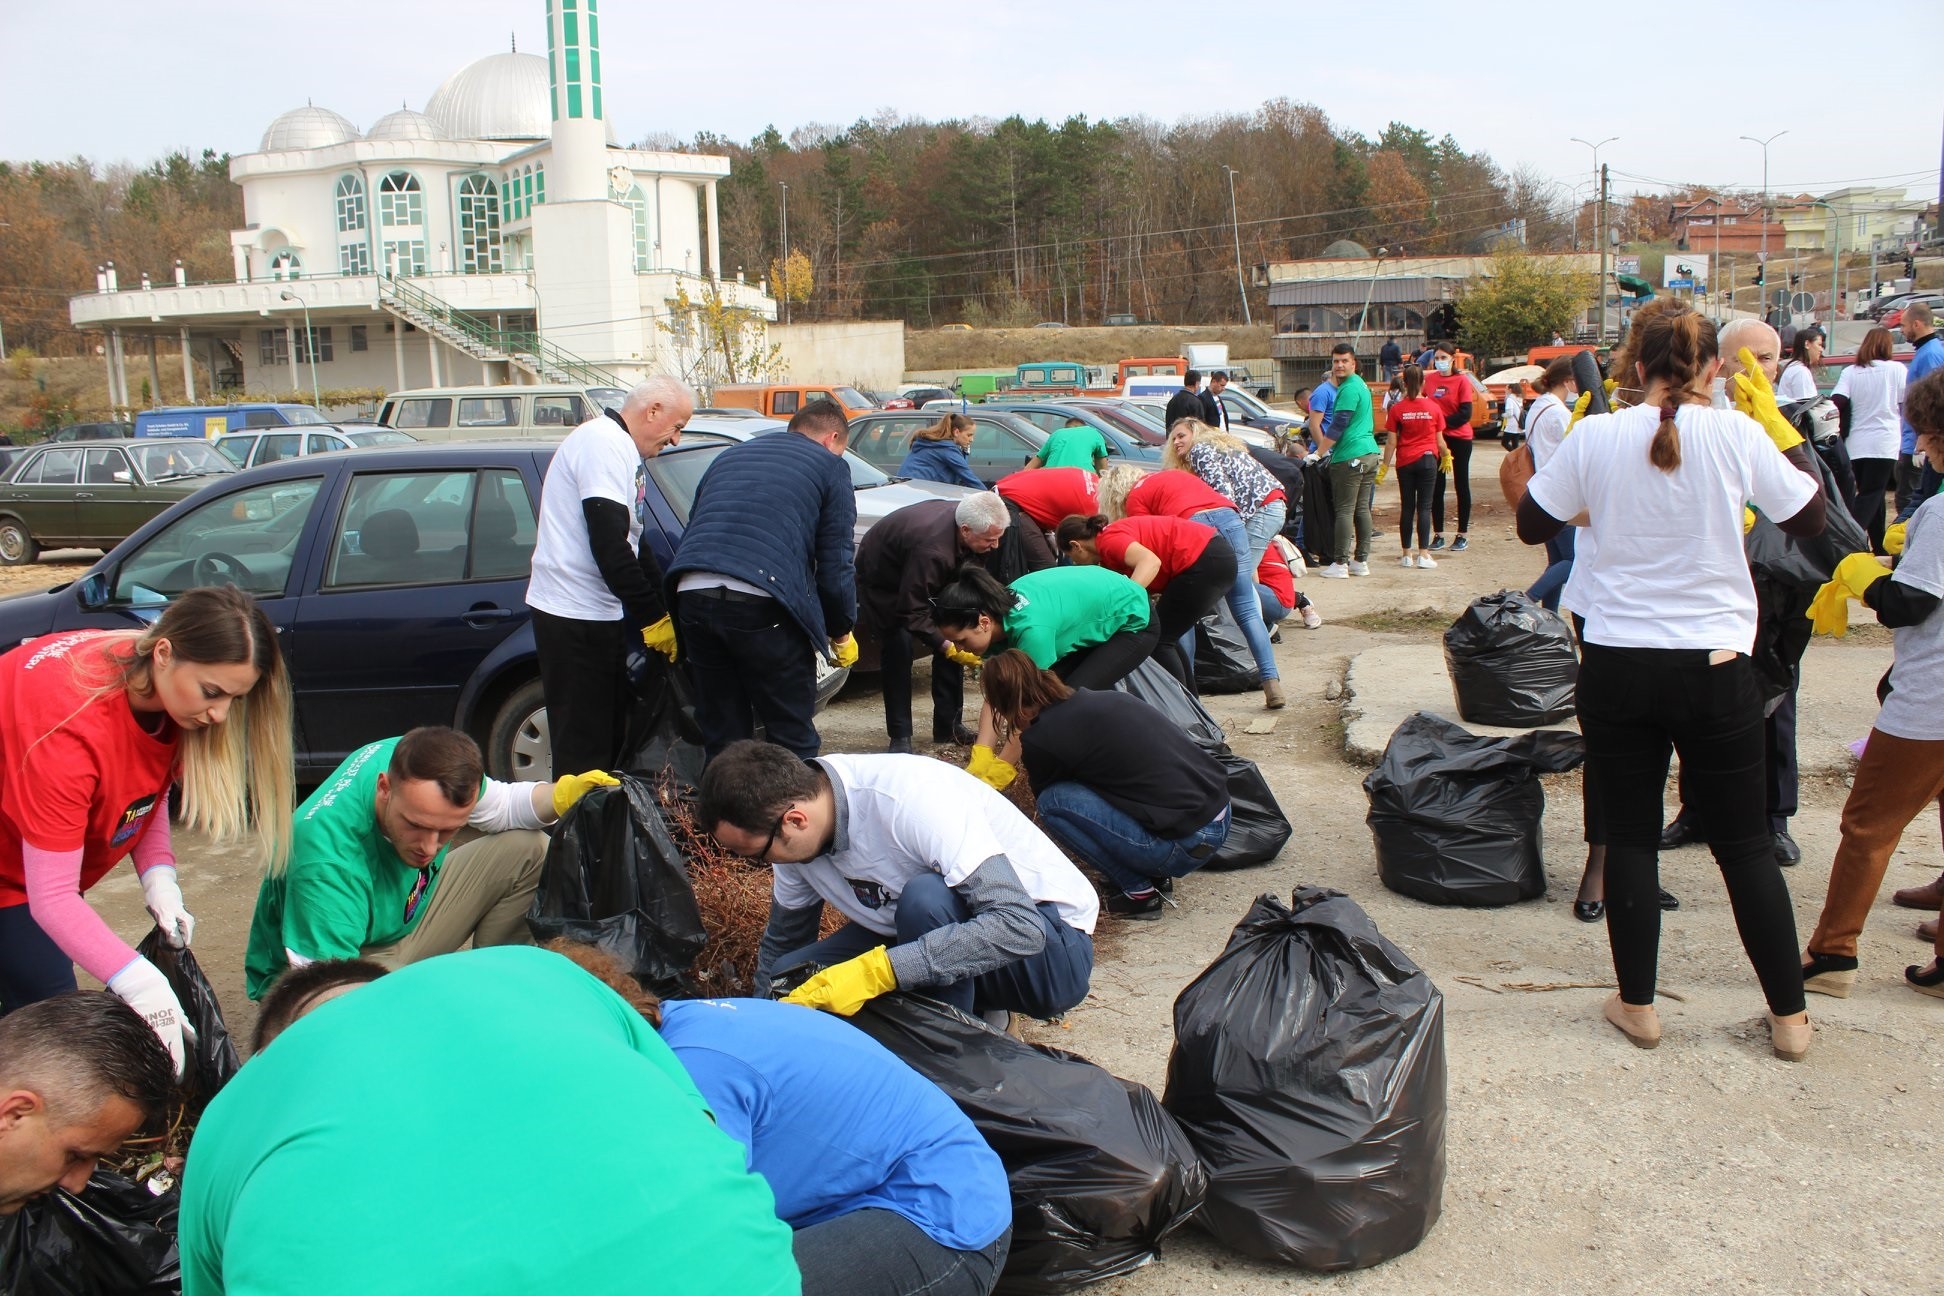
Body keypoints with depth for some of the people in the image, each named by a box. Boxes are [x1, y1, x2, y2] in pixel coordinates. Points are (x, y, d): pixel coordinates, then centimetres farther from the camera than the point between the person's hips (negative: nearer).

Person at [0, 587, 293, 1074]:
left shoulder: (160, 687, -15)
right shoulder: (71, 720, -37)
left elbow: (147, 788, 2)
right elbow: (51, 897, -35)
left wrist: (158, 875, -15)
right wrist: (139, 984, -42)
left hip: (45, 855, 7)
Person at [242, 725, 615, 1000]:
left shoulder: (423, 761, -20)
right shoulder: (327, 862, -39)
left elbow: (500, 805, 0)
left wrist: (561, 795, -21)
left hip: (405, 915, 8)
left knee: (528, 847, -2)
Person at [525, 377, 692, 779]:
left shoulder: (621, 449, 17)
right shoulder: (604, 443, -15)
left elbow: (631, 545, 22)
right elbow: (609, 545, -23)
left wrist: (665, 608, 16)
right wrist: (652, 617, -17)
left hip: (596, 612, 10)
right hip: (573, 614, -10)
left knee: (609, 733, 16)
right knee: (583, 745, -5)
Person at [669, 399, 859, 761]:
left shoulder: (730, 456, 30)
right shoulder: (829, 465, 13)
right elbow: (836, 564, 7)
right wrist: (841, 634, 20)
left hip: (692, 594, 5)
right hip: (760, 602, -5)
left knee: (721, 735, 16)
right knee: (792, 736, 7)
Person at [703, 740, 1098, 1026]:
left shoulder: (911, 799, -31)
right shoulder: (798, 836, -7)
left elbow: (1021, 928, -38)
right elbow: (783, 941, 13)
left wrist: (875, 970, -41)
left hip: (1049, 945, -7)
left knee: (925, 897, -36)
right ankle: (967, 1008, 2)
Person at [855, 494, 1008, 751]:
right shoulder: (932, 550, -44)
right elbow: (913, 613, -36)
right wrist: (949, 648, -38)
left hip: (925, 576, 8)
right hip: (882, 579, -8)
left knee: (952, 640, -2)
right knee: (898, 649, -20)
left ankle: (949, 726, 8)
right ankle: (900, 737, -10)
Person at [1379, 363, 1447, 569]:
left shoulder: (1397, 409, -4)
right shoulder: (1433, 408, -3)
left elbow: (1392, 442, -5)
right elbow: (1439, 441, 3)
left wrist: (1384, 466, 3)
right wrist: (1445, 456, 21)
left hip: (1405, 462, 1)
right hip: (1427, 460, -1)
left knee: (1406, 507, 6)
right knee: (1424, 507, 0)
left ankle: (1407, 555, 8)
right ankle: (1423, 554, -5)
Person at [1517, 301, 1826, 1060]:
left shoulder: (1596, 437, -6)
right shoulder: (1738, 435, -8)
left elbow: (1532, 526, 4)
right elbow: (1809, 519, 6)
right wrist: (1781, 426, 14)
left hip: (1617, 664, 0)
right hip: (1714, 666, 0)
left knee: (1630, 836, 12)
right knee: (1744, 844, 12)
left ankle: (1637, 1006, 20)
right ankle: (1789, 1016, 23)